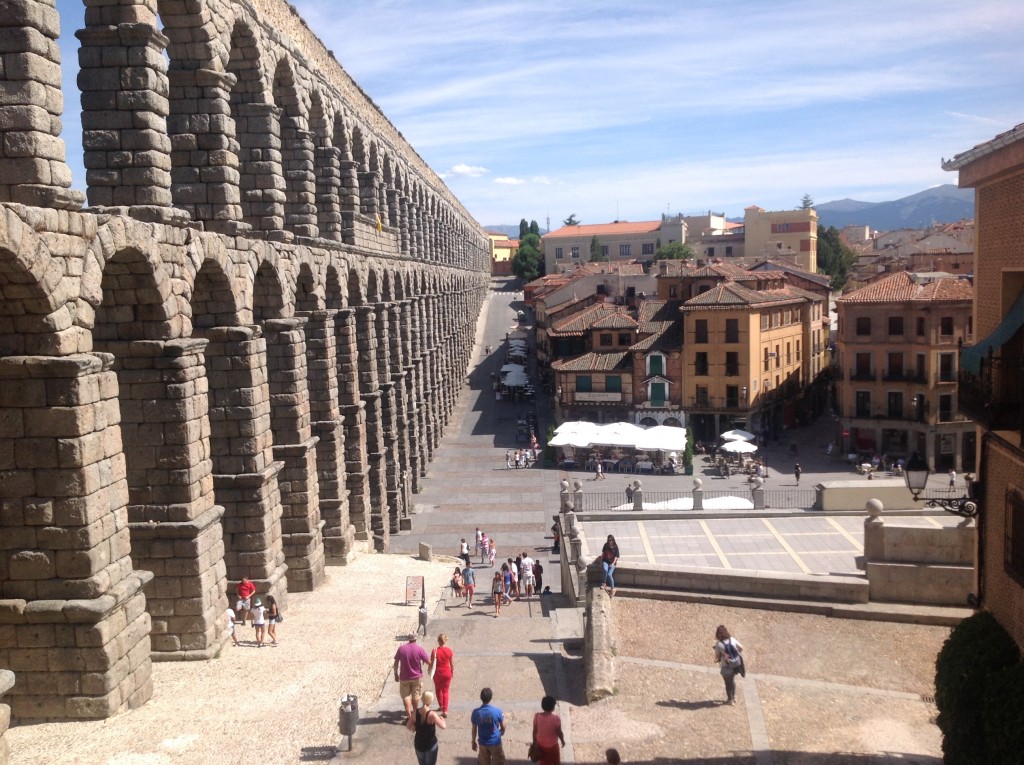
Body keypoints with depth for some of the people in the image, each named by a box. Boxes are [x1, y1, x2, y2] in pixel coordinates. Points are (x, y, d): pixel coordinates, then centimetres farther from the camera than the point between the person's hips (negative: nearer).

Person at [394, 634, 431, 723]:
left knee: (405, 696, 11)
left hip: (404, 678, 0)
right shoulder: (419, 649, -13)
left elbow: (396, 663, -2)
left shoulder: (401, 649, -7)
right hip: (417, 677, 0)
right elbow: (428, 662, -12)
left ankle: (409, 715, 2)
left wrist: (396, 674, 8)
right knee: (416, 696, 17)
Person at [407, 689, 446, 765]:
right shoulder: (432, 714, -24)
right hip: (431, 744, -4)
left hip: (418, 744, 4)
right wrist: (442, 718, -3)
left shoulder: (416, 713, -10)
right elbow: (443, 727, -22)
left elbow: (408, 726, 0)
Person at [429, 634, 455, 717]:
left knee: (438, 690, 24)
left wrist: (429, 671, 8)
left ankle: (441, 706, 39)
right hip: (447, 673, 1)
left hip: (438, 674, -1)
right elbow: (452, 664, -4)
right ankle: (445, 710, 3)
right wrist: (452, 672, 13)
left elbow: (432, 663, -10)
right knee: (445, 691, 10)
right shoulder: (449, 651, -12)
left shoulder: (435, 651, -17)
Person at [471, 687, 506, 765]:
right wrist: (501, 733, 17)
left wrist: (474, 742, 12)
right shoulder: (497, 711, -20)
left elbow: (474, 729, -4)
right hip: (495, 742, -2)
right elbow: (503, 727, -6)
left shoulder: (476, 712, -16)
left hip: (483, 743, 2)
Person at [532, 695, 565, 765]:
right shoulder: (556, 719, -29)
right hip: (552, 746, -3)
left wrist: (534, 742, 9)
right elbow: (559, 733, -15)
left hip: (540, 745, 3)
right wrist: (562, 740, 6)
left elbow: (535, 731, -7)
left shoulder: (537, 716, -19)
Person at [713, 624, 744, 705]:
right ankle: (734, 697, 40)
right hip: (736, 664, 5)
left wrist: (718, 659, 9)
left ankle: (730, 699, 30)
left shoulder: (718, 644, -21)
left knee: (728, 683, 16)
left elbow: (717, 656, -13)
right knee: (732, 680, 27)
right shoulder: (732, 639, -8)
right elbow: (741, 648, 2)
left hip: (727, 667, -5)